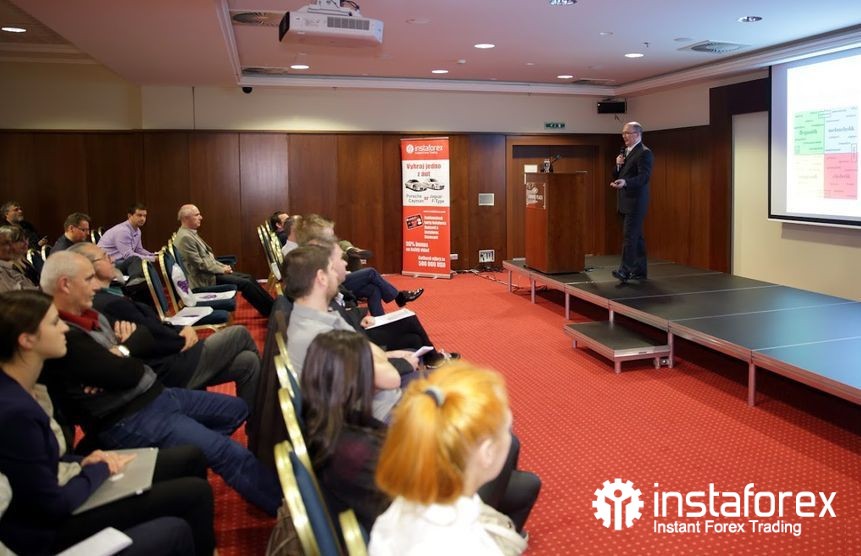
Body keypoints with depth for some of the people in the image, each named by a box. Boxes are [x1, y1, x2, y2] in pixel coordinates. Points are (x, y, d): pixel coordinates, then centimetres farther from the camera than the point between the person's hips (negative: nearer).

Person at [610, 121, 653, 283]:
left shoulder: (644, 153, -10)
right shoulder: (625, 152, 18)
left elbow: (644, 176, -22)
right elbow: (616, 176, 19)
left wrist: (625, 182, -37)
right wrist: (618, 165, -2)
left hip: (636, 201, -9)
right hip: (625, 202, 9)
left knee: (629, 235, -14)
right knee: (636, 236, 12)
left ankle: (624, 271, -18)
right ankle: (639, 271, 18)